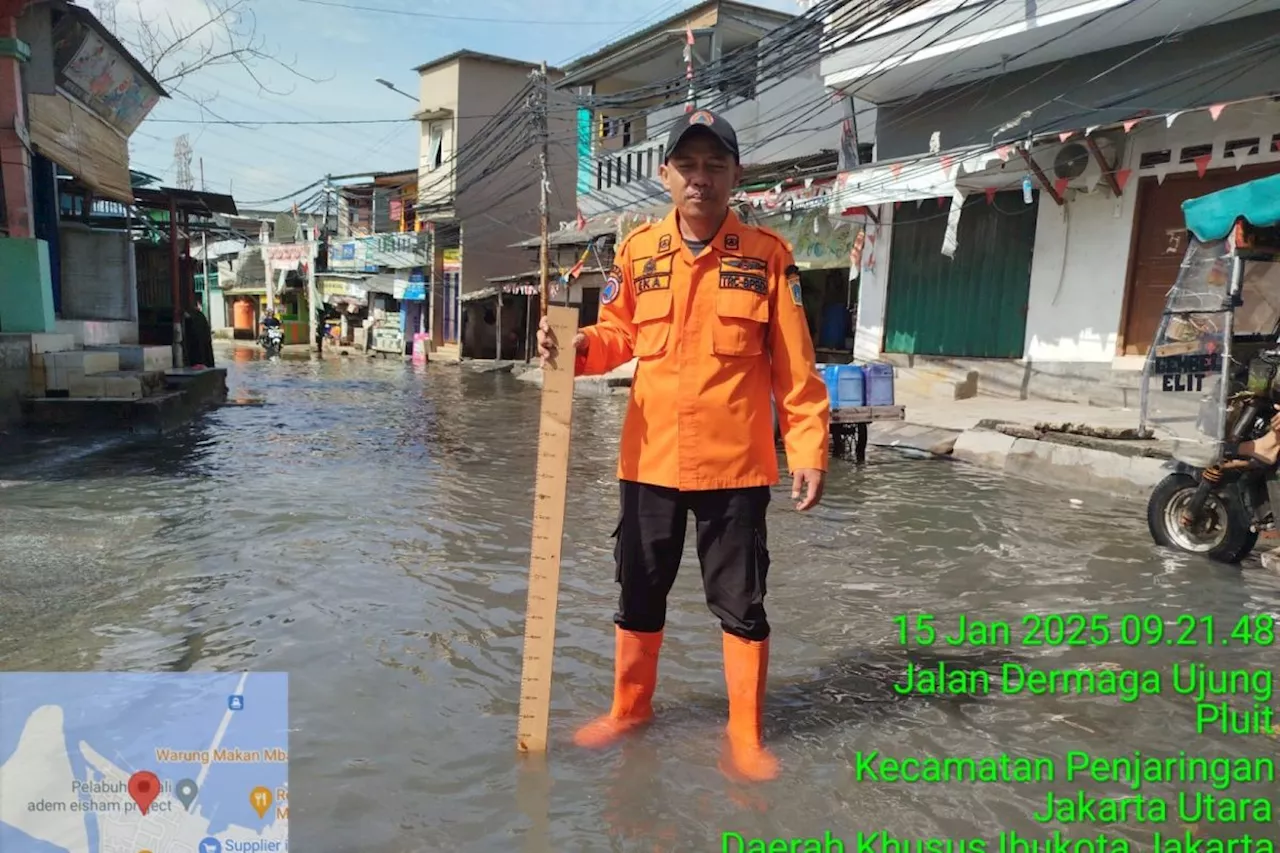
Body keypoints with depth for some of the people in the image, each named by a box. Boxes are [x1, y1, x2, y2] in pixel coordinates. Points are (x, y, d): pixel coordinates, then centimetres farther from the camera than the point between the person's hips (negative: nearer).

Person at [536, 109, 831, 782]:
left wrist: (809, 450, -7)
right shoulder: (638, 249, 4)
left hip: (736, 462, -2)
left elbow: (794, 366, -4)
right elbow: (619, 333, 10)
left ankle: (745, 735, 27)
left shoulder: (768, 255, -3)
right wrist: (576, 347, -11)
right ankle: (629, 707, 38)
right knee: (639, 594, 16)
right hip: (650, 458, 3)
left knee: (741, 604, 9)